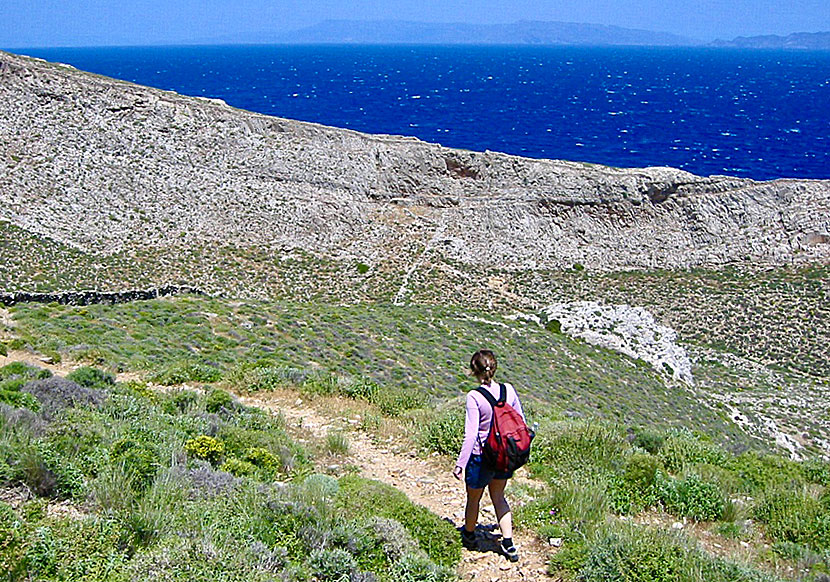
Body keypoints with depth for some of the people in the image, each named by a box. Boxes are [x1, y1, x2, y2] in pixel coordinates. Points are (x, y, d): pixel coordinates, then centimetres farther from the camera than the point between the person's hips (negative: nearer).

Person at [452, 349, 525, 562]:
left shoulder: (474, 397, -21)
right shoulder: (509, 390, -7)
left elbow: (471, 434, -22)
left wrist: (460, 463, -16)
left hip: (481, 457, -5)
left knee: (473, 499, 19)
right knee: (498, 497, 23)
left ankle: (469, 536, 41)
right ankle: (508, 542, 20)